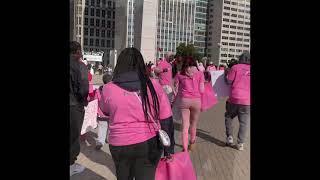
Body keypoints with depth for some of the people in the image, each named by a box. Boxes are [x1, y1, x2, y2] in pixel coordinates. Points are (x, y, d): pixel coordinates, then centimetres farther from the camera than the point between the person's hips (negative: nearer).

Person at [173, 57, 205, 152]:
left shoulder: (179, 75, 6)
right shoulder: (200, 74, 5)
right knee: (193, 124, 18)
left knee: (185, 125, 4)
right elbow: (201, 90, 1)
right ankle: (192, 143, 37)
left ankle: (185, 149, 3)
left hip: (183, 100, 0)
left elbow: (176, 90, 4)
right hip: (196, 100, 0)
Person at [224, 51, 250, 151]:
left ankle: (229, 137, 16)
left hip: (235, 98, -2)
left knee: (228, 117, 20)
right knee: (244, 123, 8)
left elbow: (229, 81, -3)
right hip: (247, 101, 2)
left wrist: (227, 74, 13)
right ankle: (240, 144, 11)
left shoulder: (236, 67, -3)